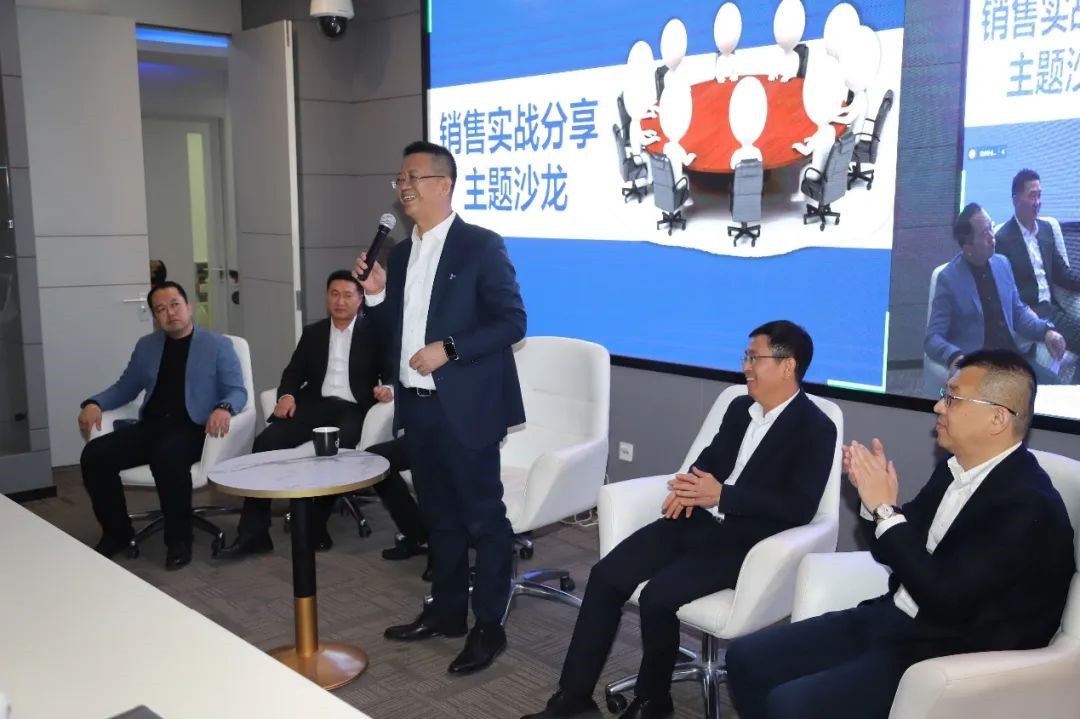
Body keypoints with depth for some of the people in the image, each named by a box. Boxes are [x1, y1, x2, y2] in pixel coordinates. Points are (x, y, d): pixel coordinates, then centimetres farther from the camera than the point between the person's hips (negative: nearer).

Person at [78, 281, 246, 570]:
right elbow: (124, 387, 24)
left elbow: (237, 391, -2)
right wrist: (95, 403, 3)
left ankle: (179, 538, -16)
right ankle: (117, 532, 2)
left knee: (167, 458, -38)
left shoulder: (218, 345, 5)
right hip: (151, 425, 5)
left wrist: (224, 408, -26)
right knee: (94, 455, -19)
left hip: (192, 429, -5)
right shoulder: (146, 346, 18)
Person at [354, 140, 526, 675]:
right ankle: (446, 610, 30)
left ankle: (489, 626, 14)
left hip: (465, 406, -7)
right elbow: (397, 331, 16)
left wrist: (448, 349, -20)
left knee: (483, 515, 3)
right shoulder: (401, 253, 13)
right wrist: (376, 295, -2)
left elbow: (512, 321, -13)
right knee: (438, 514, 17)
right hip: (419, 405, 7)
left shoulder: (481, 245, -9)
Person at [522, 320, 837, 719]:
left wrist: (721, 495, -21)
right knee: (606, 575, -11)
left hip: (745, 541, -7)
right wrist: (687, 488, -5)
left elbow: (799, 509, -17)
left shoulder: (816, 430, -8)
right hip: (699, 521, 7)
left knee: (657, 596, -26)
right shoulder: (739, 408, 14)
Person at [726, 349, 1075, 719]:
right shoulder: (954, 469, 6)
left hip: (944, 653, -8)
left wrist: (886, 509, -22)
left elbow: (945, 601, -26)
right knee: (747, 657, 0)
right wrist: (872, 496, -3)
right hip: (891, 620, 8)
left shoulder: (1030, 505, -20)